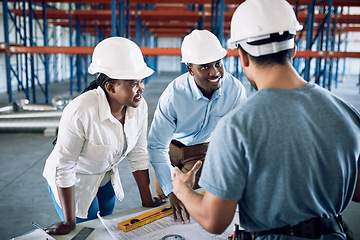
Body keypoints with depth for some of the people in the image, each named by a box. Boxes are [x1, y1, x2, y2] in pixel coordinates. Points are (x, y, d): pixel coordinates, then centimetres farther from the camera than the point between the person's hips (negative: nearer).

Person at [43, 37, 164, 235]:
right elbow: (63, 168, -27)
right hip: (72, 181, -5)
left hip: (106, 177, 6)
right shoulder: (80, 112, -36)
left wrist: (147, 200, -3)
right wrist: (69, 223, -18)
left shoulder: (139, 106, -19)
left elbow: (138, 154, -8)